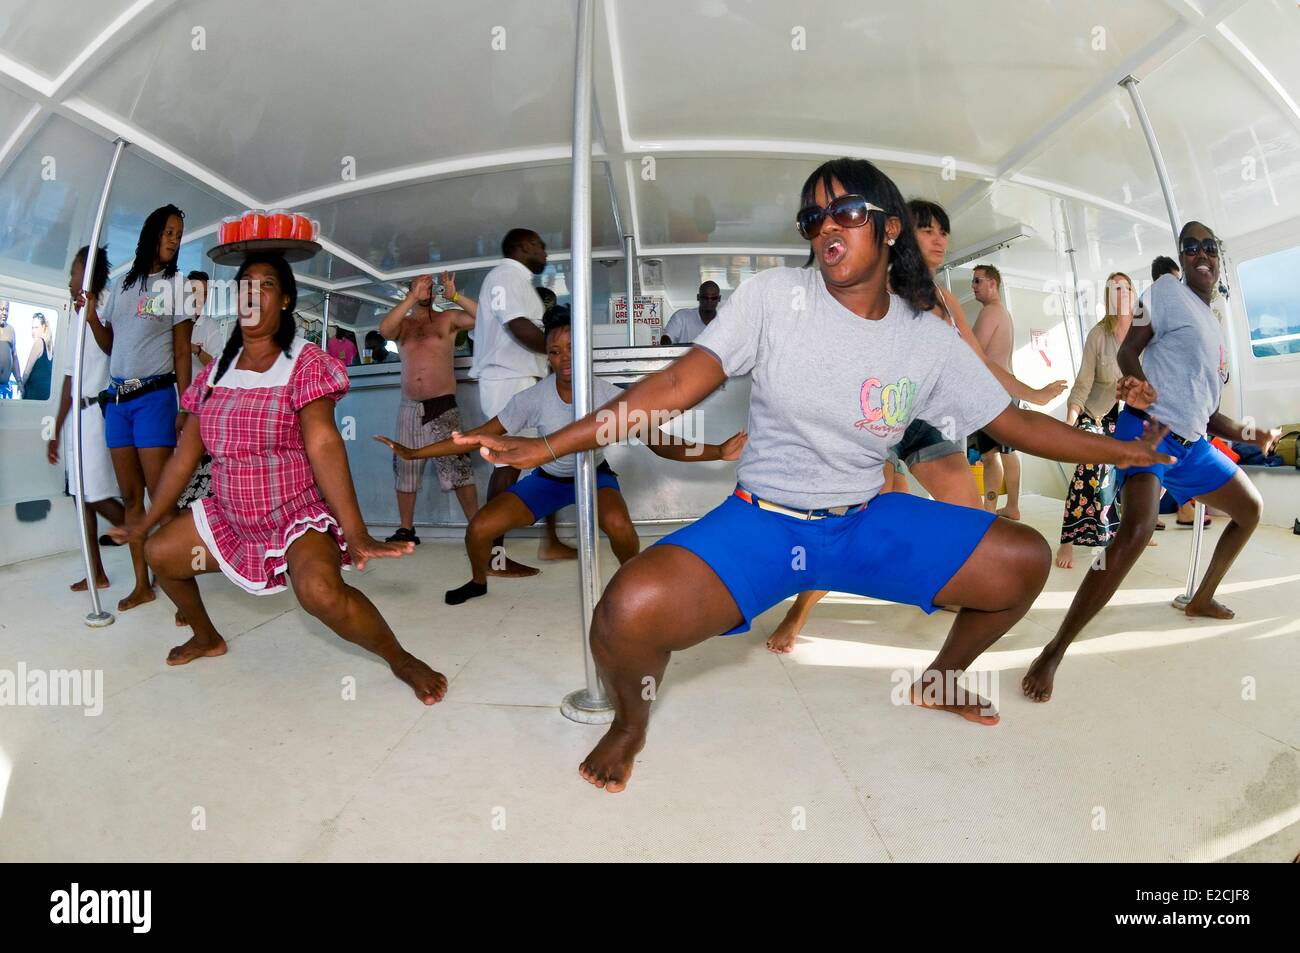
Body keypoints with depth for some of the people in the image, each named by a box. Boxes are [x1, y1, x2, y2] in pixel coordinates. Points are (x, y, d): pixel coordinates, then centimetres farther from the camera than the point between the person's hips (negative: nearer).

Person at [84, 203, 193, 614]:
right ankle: (142, 584, 12)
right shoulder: (121, 287, 14)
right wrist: (91, 317, -1)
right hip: (117, 398, 5)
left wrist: (185, 407, -9)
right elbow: (110, 346, 18)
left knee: (161, 496, -11)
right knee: (130, 495, 6)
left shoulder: (175, 284, 3)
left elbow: (182, 352, -2)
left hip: (153, 397, -5)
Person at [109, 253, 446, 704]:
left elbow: (323, 445, -28)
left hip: (300, 515, -7)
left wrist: (357, 535, -36)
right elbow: (185, 455, 11)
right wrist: (147, 521, 17)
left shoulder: (305, 363, -14)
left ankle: (400, 658, -10)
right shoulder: (215, 372, 5)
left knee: (319, 589, -33)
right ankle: (207, 638, 39)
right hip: (229, 517, 8)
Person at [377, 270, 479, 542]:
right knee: (405, 467, 8)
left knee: (457, 467, -10)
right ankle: (406, 529, 18)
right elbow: (384, 329, -11)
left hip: (443, 405, -4)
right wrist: (412, 298, -13)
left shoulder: (447, 319, 6)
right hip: (409, 407, 4)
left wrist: (454, 296, -14)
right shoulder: (402, 323, 13)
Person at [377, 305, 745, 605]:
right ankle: (479, 582, 24)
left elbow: (660, 443, -23)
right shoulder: (533, 398, -20)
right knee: (478, 529, -12)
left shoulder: (609, 395, -22)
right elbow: (478, 436, -13)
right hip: (547, 479, 2)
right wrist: (412, 453, -15)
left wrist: (718, 451, -37)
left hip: (594, 475, -1)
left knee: (618, 523, -36)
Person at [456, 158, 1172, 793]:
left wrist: (1130, 449, 12)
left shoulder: (930, 340, 1)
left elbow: (1015, 424, 11)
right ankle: (630, 723, 8)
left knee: (1027, 562, -3)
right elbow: (675, 386, -14)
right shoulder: (772, 297, -8)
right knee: (631, 610, -31)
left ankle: (940, 681, 29)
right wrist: (544, 446, -19)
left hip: (868, 524, 4)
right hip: (760, 522, -4)